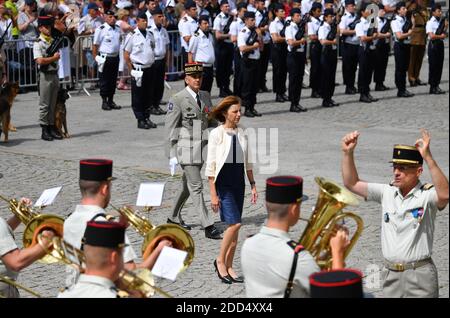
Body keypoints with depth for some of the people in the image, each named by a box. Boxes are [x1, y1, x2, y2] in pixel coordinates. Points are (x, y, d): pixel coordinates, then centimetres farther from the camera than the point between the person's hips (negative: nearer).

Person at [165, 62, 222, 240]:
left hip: (202, 148, 7)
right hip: (186, 149, -7)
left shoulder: (206, 97, 9)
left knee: (188, 185, 17)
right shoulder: (177, 100, -10)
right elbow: (170, 128, -9)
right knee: (196, 187, -8)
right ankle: (208, 226, -9)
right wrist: (172, 155, -11)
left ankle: (174, 218, 33)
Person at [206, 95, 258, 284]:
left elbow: (248, 162, 15)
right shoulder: (216, 134, -10)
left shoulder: (242, 133, 7)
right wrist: (213, 194, -13)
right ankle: (220, 260, 2)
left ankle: (228, 267, 15)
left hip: (239, 183, 6)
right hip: (223, 183, -6)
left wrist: (253, 185, 10)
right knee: (235, 223, -15)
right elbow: (210, 166, -10)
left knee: (234, 226, 7)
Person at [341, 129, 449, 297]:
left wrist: (428, 157, -39)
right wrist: (348, 153, -4)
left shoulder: (426, 195, -10)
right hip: (390, 274, 5)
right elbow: (352, 184, 10)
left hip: (419, 276, -5)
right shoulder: (387, 192, 6)